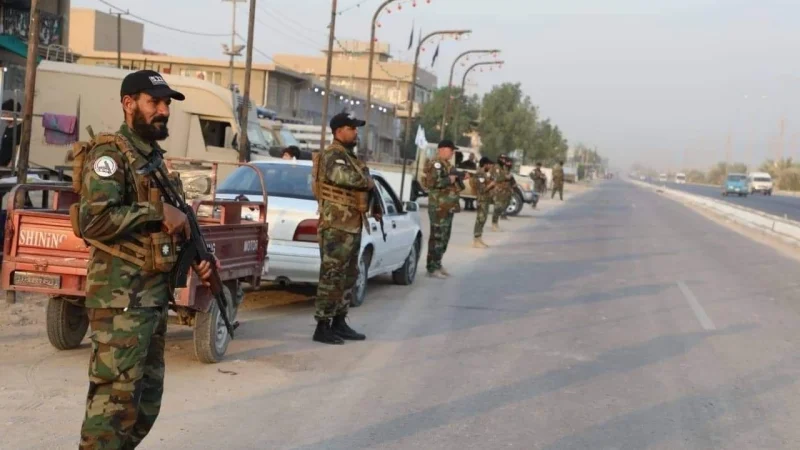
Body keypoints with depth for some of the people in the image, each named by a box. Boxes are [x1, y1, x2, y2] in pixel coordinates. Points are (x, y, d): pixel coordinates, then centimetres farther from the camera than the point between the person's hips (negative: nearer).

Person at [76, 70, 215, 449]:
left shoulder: (154, 157, 17)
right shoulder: (110, 154, -10)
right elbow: (94, 220, -24)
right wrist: (157, 211, -18)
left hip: (155, 295, 9)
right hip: (120, 297, -9)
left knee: (147, 400, 15)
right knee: (115, 399, -6)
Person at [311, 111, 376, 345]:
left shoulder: (349, 157, 19)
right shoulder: (332, 155, -13)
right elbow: (349, 178, -31)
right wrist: (369, 182, -11)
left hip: (352, 226, 10)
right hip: (336, 227, -10)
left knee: (348, 276, 14)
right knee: (331, 276, -7)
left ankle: (339, 323, 23)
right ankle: (322, 327, -2)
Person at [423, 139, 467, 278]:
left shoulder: (446, 164, 19)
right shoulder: (436, 164, -13)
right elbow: (433, 182, -25)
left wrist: (460, 178, 12)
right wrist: (449, 179, -17)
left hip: (448, 206, 10)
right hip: (439, 207, -10)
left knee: (444, 236, 14)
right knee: (437, 236, -8)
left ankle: (437, 265, 23)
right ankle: (432, 268, -5)